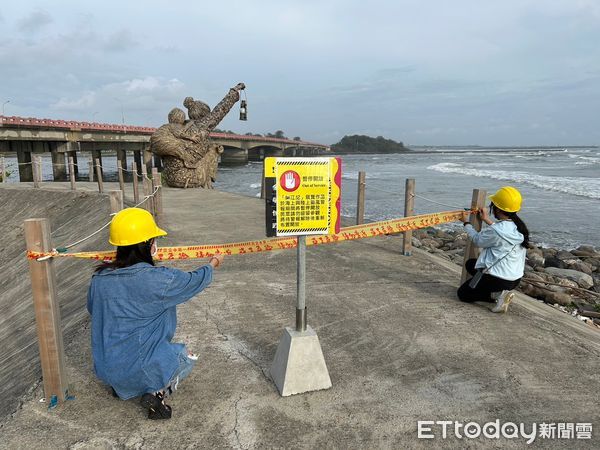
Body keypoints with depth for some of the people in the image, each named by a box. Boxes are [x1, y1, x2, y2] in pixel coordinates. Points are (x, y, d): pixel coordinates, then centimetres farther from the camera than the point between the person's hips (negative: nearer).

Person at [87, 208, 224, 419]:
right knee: (187, 357, 21)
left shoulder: (99, 278, -6)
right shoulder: (158, 279, -23)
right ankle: (157, 392, -1)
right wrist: (212, 265, 15)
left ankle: (121, 385, 17)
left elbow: (92, 309, 13)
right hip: (140, 369, -6)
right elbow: (194, 281, -4)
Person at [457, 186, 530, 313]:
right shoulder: (519, 227, -3)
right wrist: (487, 220, 24)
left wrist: (466, 223, 7)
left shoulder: (495, 231, -26)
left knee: (463, 294, 12)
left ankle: (497, 295, -6)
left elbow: (478, 240, -7)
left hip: (499, 278, -8)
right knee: (470, 264, 26)